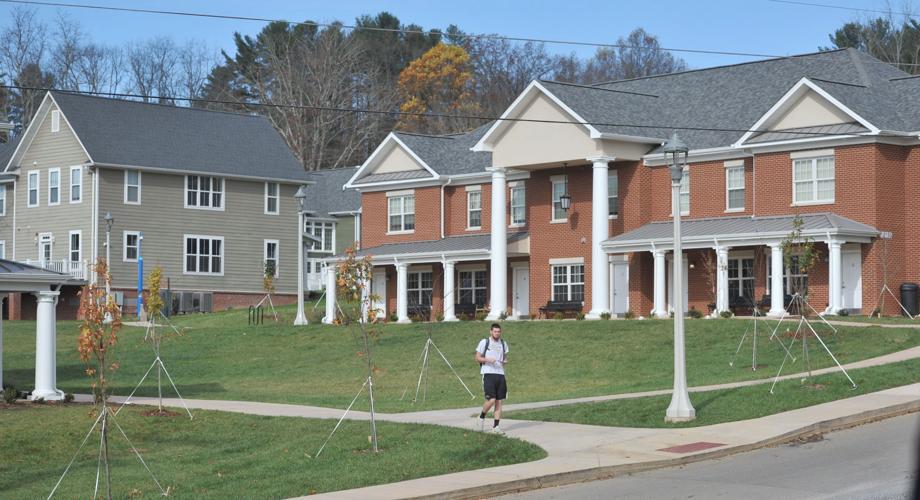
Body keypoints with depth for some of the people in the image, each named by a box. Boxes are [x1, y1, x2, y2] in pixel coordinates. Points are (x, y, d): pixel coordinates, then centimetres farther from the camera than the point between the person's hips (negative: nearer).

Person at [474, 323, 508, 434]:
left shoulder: (503, 343, 14)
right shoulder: (484, 342, 0)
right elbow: (477, 358, 0)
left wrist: (505, 361, 1)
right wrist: (488, 359, -17)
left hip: (500, 374, 5)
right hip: (488, 374, -5)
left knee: (499, 401, 2)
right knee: (491, 400, -14)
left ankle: (496, 426, 7)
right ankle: (481, 417, 12)